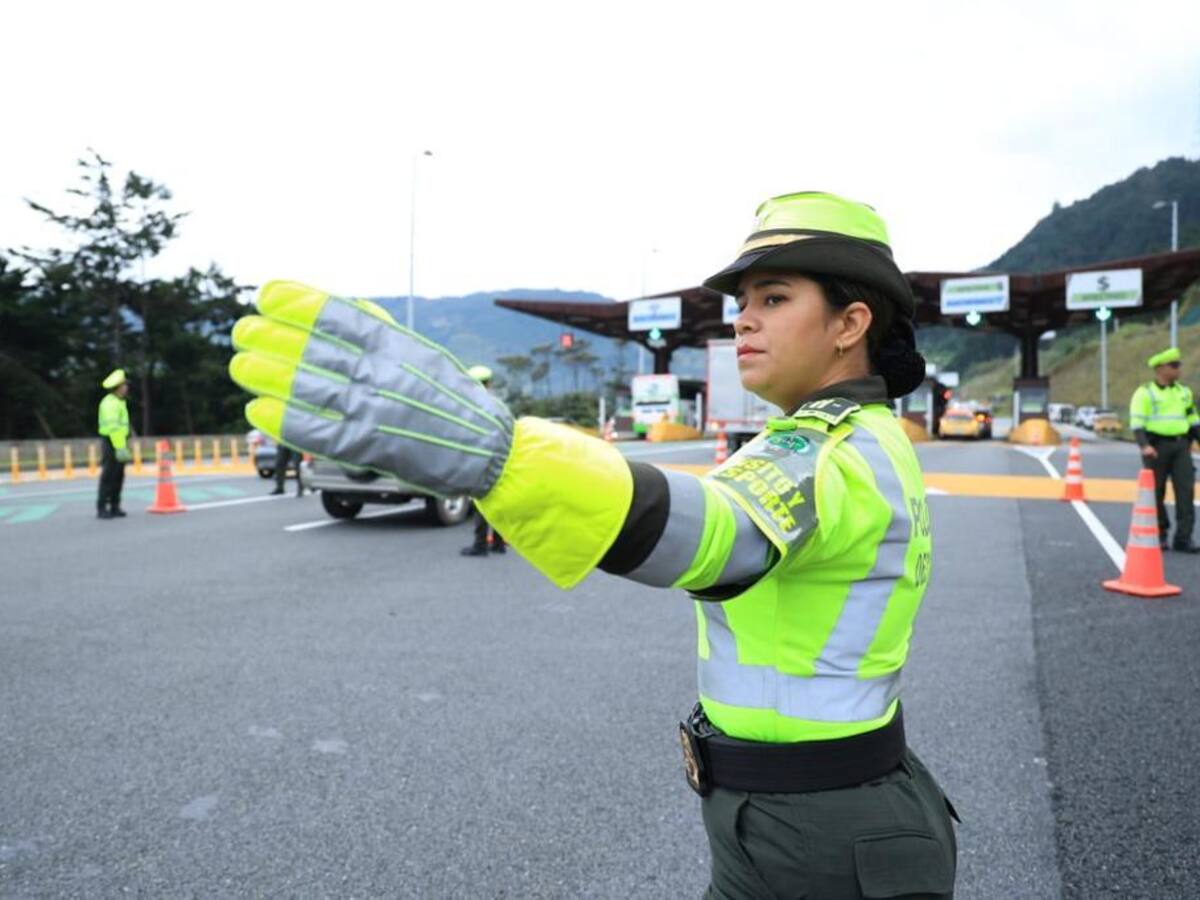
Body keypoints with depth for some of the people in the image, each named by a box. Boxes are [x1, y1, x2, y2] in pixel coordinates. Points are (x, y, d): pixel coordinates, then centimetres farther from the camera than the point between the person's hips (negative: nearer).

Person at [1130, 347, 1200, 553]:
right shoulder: (1144, 393, -4)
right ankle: (1159, 535, 18)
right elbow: (1137, 422, -11)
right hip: (1156, 446, -4)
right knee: (1156, 492, 4)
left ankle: (1183, 538, -1)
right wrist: (1144, 445, -25)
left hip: (1181, 446, 5)